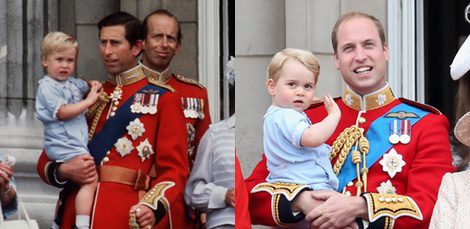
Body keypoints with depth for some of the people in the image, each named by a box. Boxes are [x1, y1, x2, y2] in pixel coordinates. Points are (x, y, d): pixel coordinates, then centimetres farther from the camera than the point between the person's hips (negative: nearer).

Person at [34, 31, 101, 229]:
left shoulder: (73, 83, 15)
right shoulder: (47, 87, -11)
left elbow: (86, 87, 36)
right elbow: (63, 112, -21)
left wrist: (94, 87, 13)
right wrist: (88, 101, -17)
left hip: (77, 143, 10)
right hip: (63, 145, -10)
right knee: (90, 180, -21)